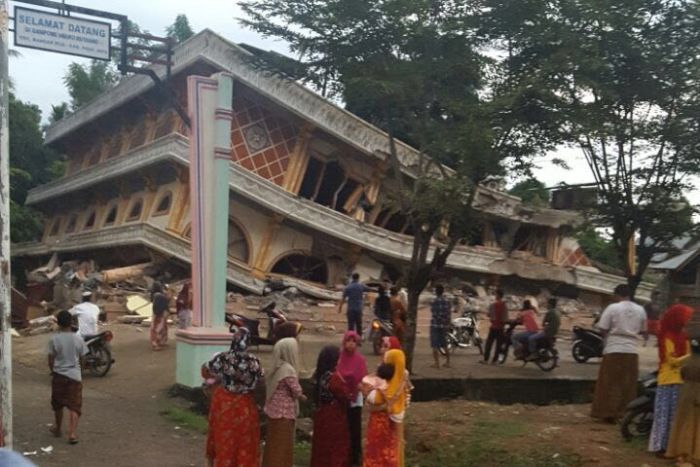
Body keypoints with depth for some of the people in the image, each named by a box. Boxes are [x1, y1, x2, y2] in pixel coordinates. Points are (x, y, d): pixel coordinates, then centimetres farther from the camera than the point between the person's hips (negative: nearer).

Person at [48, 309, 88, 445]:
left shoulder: (54, 340, -9)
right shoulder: (78, 340, -6)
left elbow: (51, 361, -4)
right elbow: (81, 360, 2)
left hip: (58, 375, 0)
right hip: (74, 375, 0)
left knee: (57, 404, 19)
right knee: (74, 406, 1)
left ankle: (58, 428, 35)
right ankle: (72, 433, -9)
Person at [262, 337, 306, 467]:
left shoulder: (277, 368, 8)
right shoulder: (288, 369, -17)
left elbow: (268, 387, 12)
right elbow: (297, 392, -17)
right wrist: (303, 397, 4)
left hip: (274, 410, 8)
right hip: (284, 412, -8)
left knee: (274, 445, 16)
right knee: (282, 446, 0)